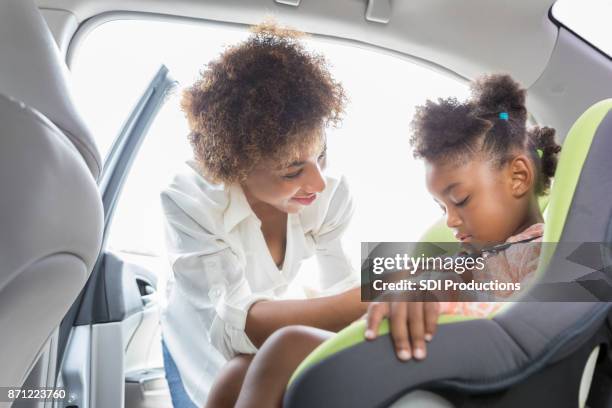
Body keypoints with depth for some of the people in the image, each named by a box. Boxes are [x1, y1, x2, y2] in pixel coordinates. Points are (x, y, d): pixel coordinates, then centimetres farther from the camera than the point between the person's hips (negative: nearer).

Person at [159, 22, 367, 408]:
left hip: (269, 344, 2)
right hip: (201, 347, -2)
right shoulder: (188, 201, -32)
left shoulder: (332, 194, -22)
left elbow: (341, 291, -20)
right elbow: (232, 325, -41)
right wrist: (372, 301, -52)